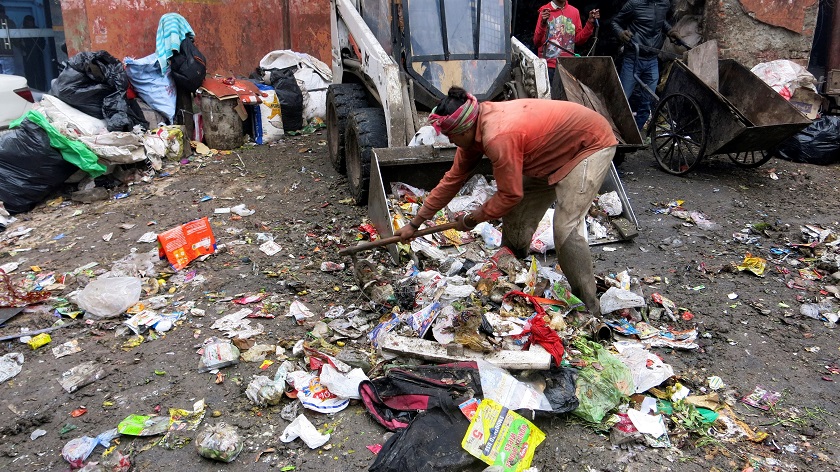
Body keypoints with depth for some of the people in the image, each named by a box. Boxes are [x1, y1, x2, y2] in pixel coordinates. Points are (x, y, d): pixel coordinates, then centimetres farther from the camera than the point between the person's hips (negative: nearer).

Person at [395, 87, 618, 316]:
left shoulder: (498, 138, -36)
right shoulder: (475, 127, -6)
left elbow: (509, 195, -27)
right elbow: (453, 179, 2)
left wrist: (471, 220, -10)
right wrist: (415, 224, 7)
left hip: (592, 144, -9)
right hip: (559, 149, 10)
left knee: (566, 228, -19)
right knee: (516, 214, 9)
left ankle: (589, 309, -6)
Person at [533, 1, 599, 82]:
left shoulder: (574, 11, 10)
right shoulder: (545, 12, -1)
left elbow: (578, 39, 14)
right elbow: (536, 42, -7)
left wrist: (590, 22, 3)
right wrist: (543, 23, -21)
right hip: (549, 67, -3)